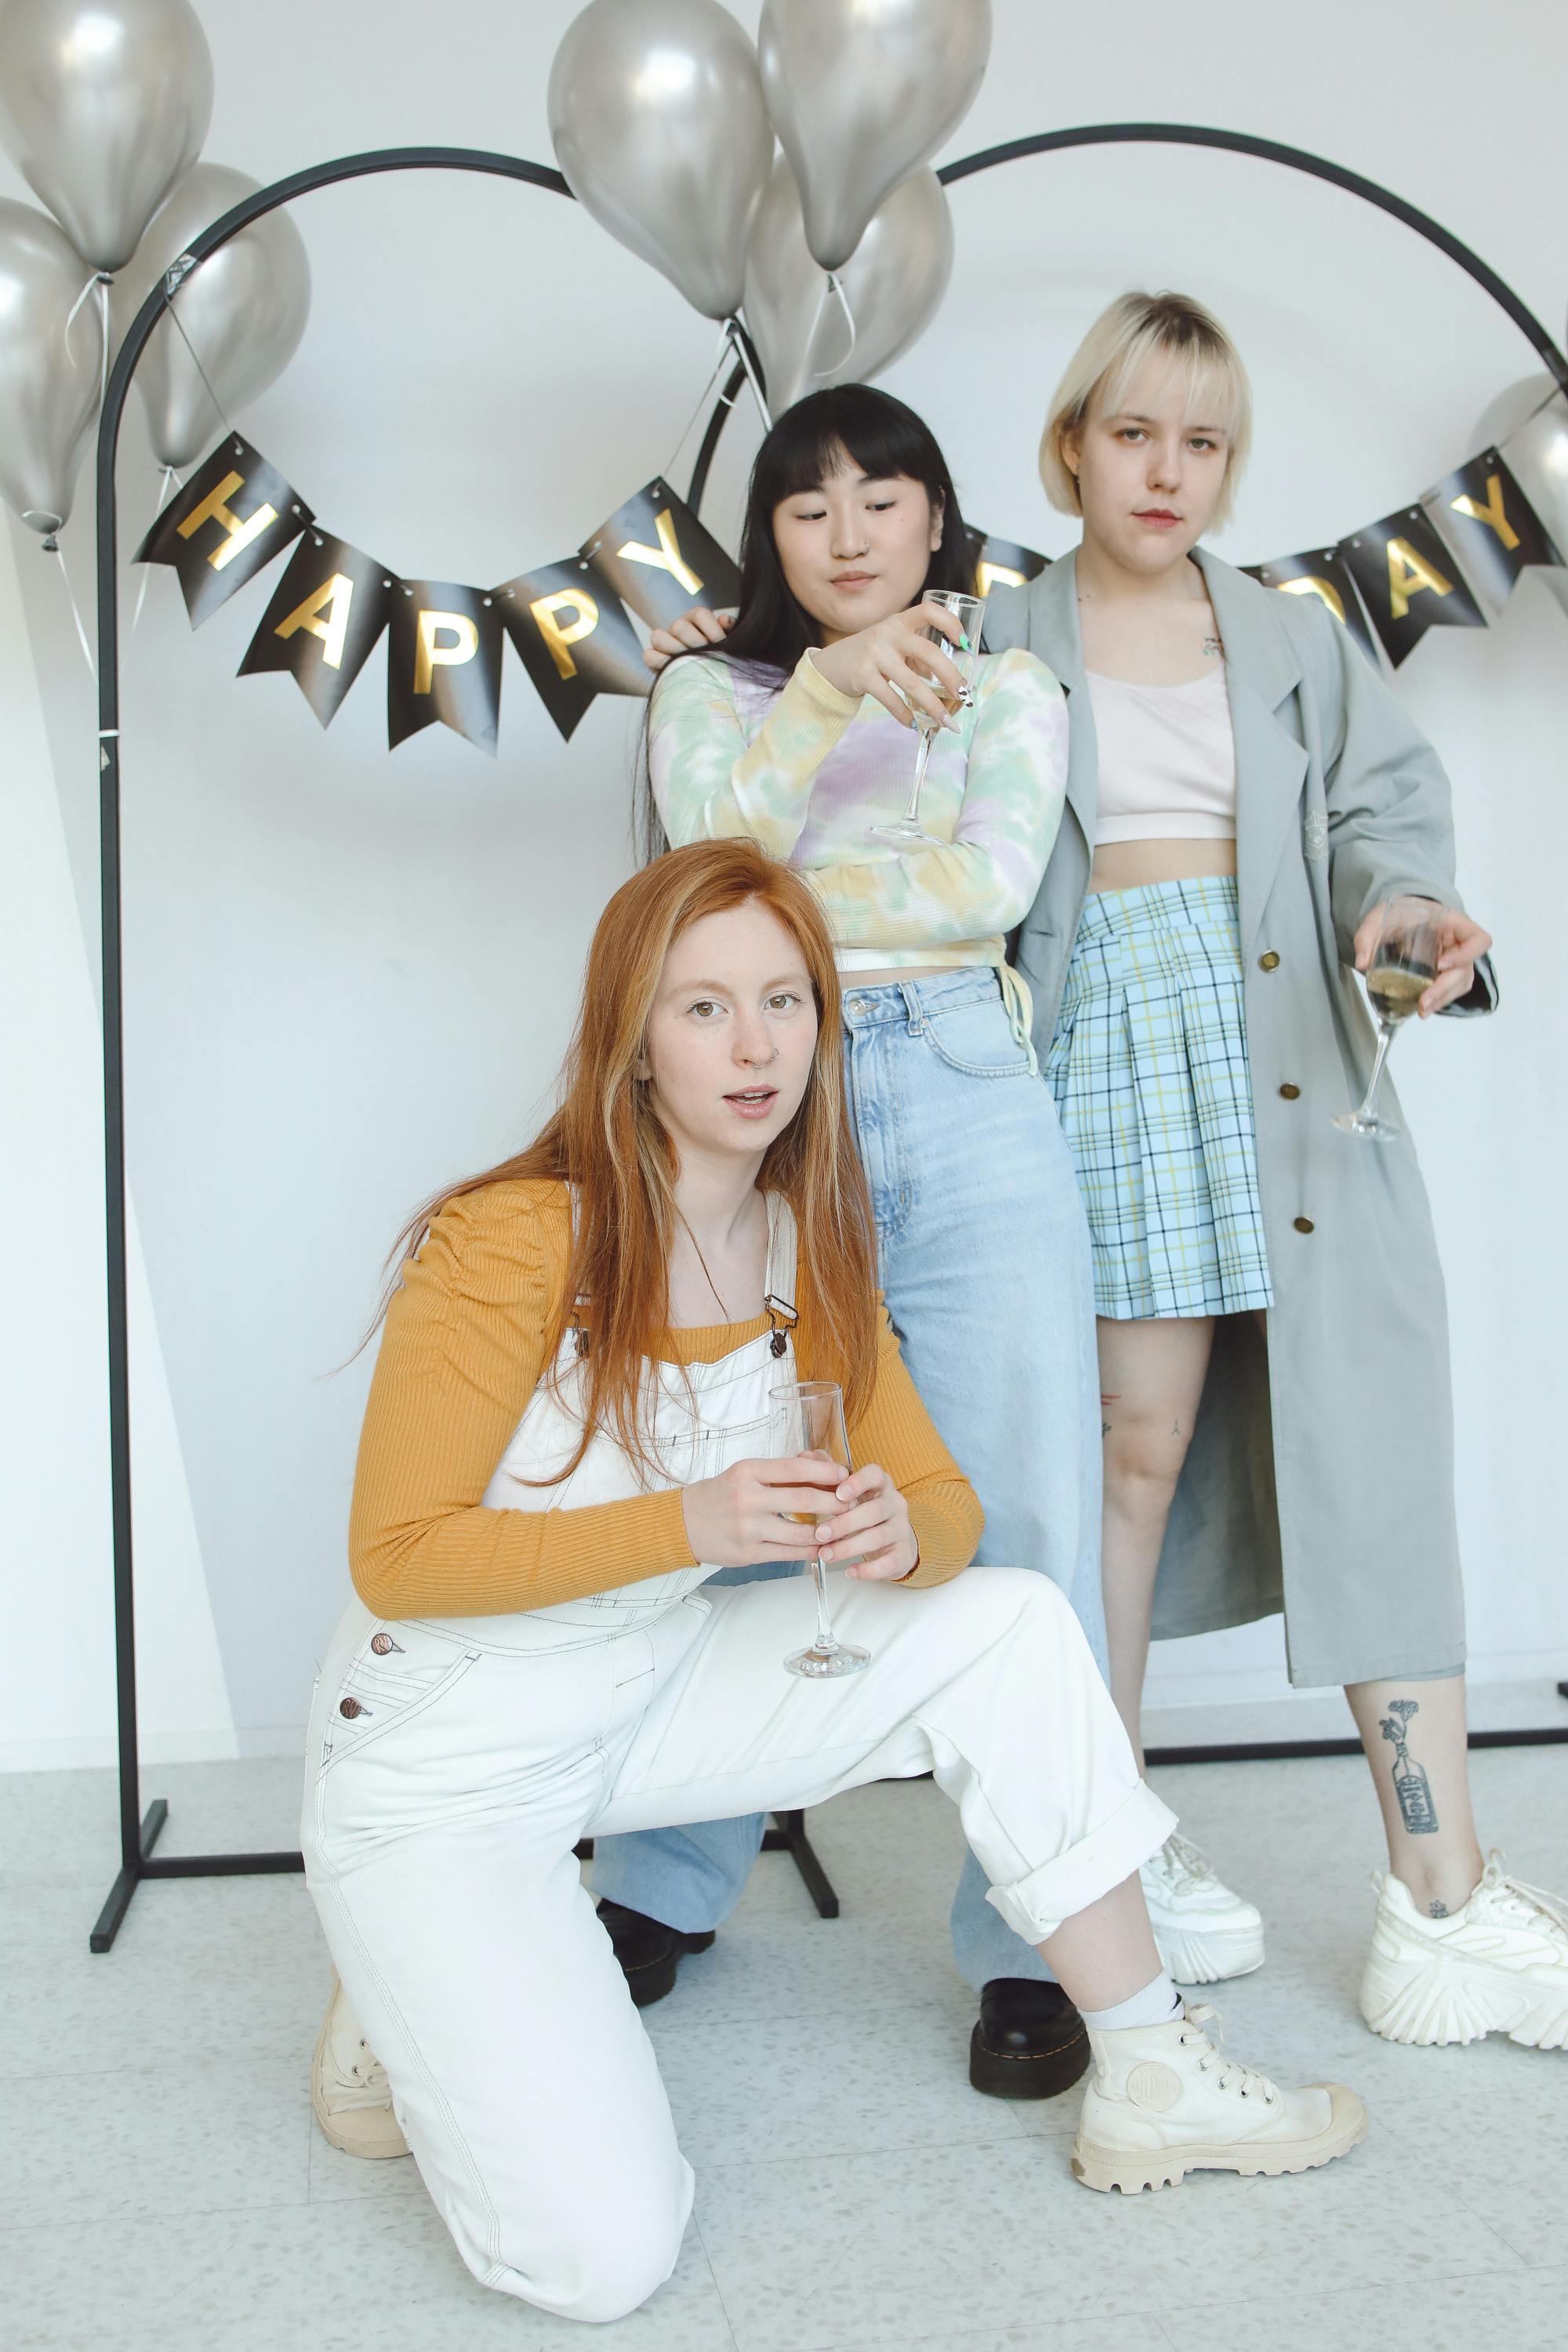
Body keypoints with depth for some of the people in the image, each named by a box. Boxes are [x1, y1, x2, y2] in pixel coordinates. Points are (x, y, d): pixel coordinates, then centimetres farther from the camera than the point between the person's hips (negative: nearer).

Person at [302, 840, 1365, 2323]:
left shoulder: (807, 1248, -1)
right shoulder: (516, 1241, -23)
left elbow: (946, 1501, 3)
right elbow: (398, 1558, -20)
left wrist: (902, 1534, -22)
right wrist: (692, 1524, -30)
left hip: (652, 1699, 6)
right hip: (443, 1767, -6)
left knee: (1010, 1623, -10)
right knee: (600, 2256, -18)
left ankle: (1149, 2085, 3)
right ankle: (416, 2002, 12)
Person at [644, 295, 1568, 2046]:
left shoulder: (1299, 643, 19)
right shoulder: (994, 646, 12)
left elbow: (1384, 812, 11)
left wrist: (1411, 912, -10)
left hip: (1291, 1055, 3)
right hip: (1102, 1046, -2)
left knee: (1363, 1450, -2)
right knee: (1136, 1441, -3)